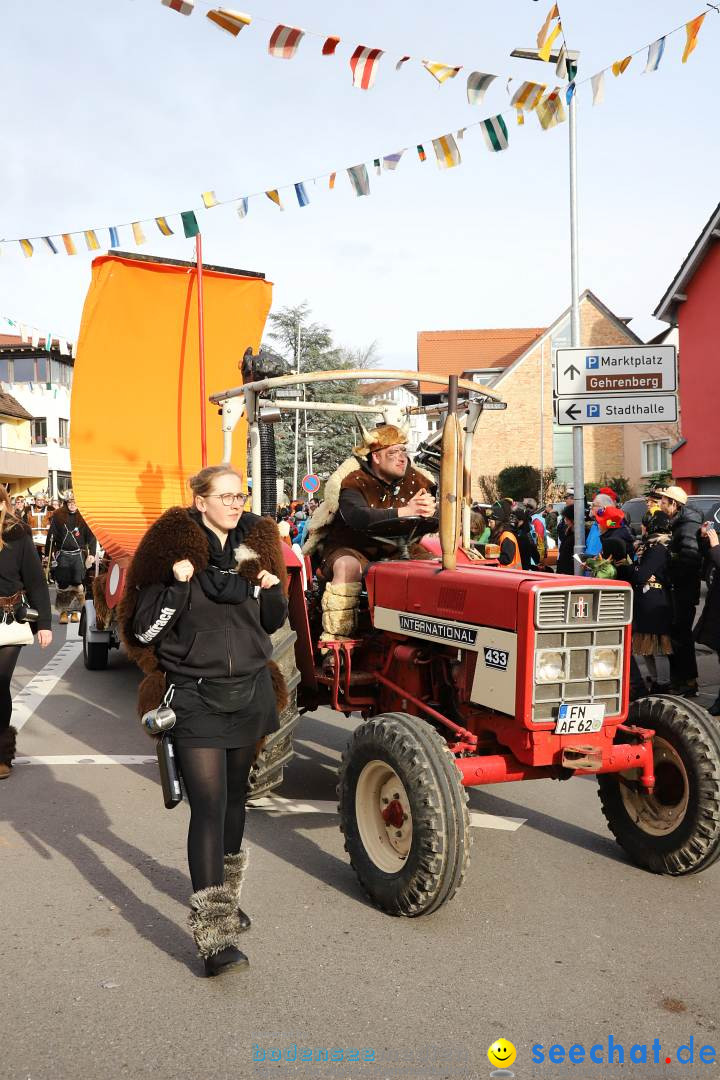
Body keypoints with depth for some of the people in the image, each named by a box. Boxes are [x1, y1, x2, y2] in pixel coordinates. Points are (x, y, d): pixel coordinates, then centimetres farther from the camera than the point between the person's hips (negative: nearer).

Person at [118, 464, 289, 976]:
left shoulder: (254, 546, 5)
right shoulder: (175, 548, -10)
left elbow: (271, 624, 15)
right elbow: (143, 631, -11)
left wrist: (273, 592, -5)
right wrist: (176, 585, -24)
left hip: (250, 692, 5)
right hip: (196, 698, -5)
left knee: (235, 798, 17)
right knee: (208, 806, -10)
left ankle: (225, 896, 37)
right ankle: (214, 935, -8)